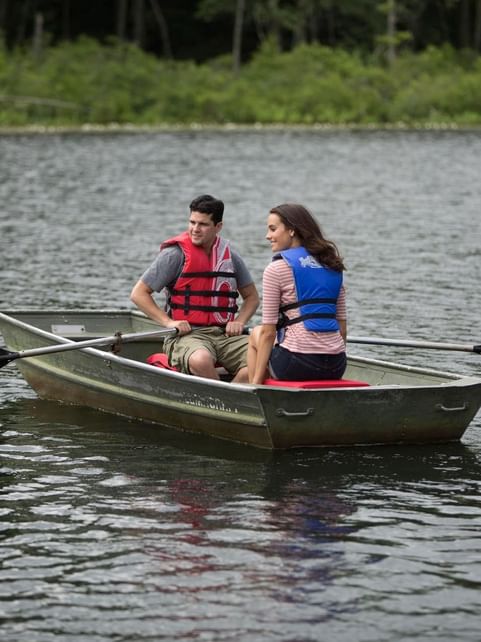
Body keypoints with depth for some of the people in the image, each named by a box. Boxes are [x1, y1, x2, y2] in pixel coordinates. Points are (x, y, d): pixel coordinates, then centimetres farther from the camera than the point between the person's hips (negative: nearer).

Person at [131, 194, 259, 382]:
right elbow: (138, 294, -1)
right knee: (200, 360, -40)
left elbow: (252, 297, 26)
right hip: (187, 335, -4)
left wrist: (239, 321, 5)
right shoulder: (176, 254, -1)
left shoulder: (230, 255, 13)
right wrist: (168, 321, -10)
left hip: (225, 334, 4)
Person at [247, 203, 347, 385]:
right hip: (337, 366, 6)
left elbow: (268, 332, -5)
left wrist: (256, 382, -1)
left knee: (255, 335, 25)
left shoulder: (276, 269, -4)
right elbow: (342, 325, 14)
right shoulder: (332, 266, 14)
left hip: (298, 365, -6)